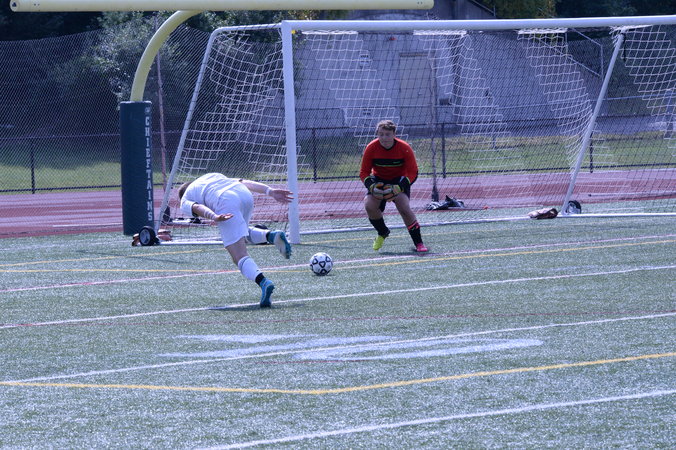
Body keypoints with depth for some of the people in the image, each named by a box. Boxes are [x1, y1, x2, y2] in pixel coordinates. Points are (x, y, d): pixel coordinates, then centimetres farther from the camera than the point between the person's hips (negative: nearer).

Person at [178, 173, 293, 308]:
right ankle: (272, 236, 5)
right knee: (243, 235, 33)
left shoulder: (185, 201, 25)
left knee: (240, 257, -9)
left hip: (226, 203, -5)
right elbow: (244, 182, 25)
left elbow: (198, 208, 0)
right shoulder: (213, 176, 40)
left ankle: (262, 282, -37)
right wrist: (270, 191, 15)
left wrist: (214, 217, -18)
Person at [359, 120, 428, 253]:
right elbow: (364, 172, -10)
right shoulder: (371, 148, -17)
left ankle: (418, 243, -12)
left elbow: (413, 172, -17)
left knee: (404, 207, -26)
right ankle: (383, 233, 8)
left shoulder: (404, 148, -21)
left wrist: (398, 188, -32)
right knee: (369, 205, -23)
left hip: (399, 180, -2)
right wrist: (372, 187, -30)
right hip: (379, 180, 2)